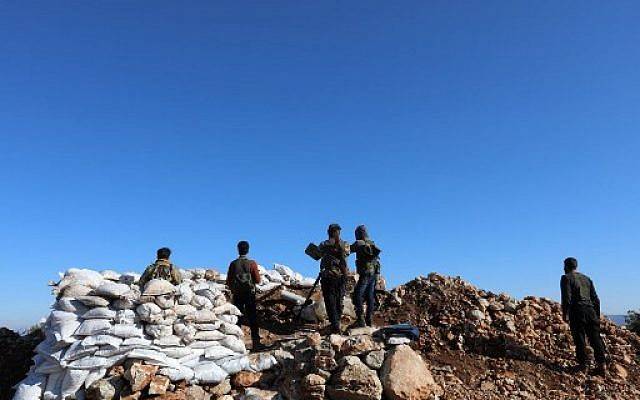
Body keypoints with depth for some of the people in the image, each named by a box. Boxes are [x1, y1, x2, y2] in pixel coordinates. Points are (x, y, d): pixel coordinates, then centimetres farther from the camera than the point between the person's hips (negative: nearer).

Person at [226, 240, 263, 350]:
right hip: (249, 294, -2)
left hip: (237, 295, 2)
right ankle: (256, 343, 0)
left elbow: (228, 281, 2)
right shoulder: (252, 263, -6)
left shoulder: (233, 264, 0)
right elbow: (257, 280, -7)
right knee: (252, 319, 2)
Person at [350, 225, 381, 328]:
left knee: (358, 296, -6)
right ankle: (369, 319, 13)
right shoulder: (372, 244, 15)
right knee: (370, 297, 10)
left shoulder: (359, 243, -6)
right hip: (375, 274, 7)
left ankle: (360, 320, -12)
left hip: (365, 274, -7)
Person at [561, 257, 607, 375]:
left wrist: (565, 313, -8)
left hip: (577, 311, -5)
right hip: (590, 310, 6)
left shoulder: (566, 278, 2)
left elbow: (567, 297, -10)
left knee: (580, 339, -1)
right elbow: (595, 298, 19)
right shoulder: (587, 278, 22)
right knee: (595, 337, 4)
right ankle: (601, 364, -2)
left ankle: (582, 364, 1)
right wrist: (597, 315, 21)